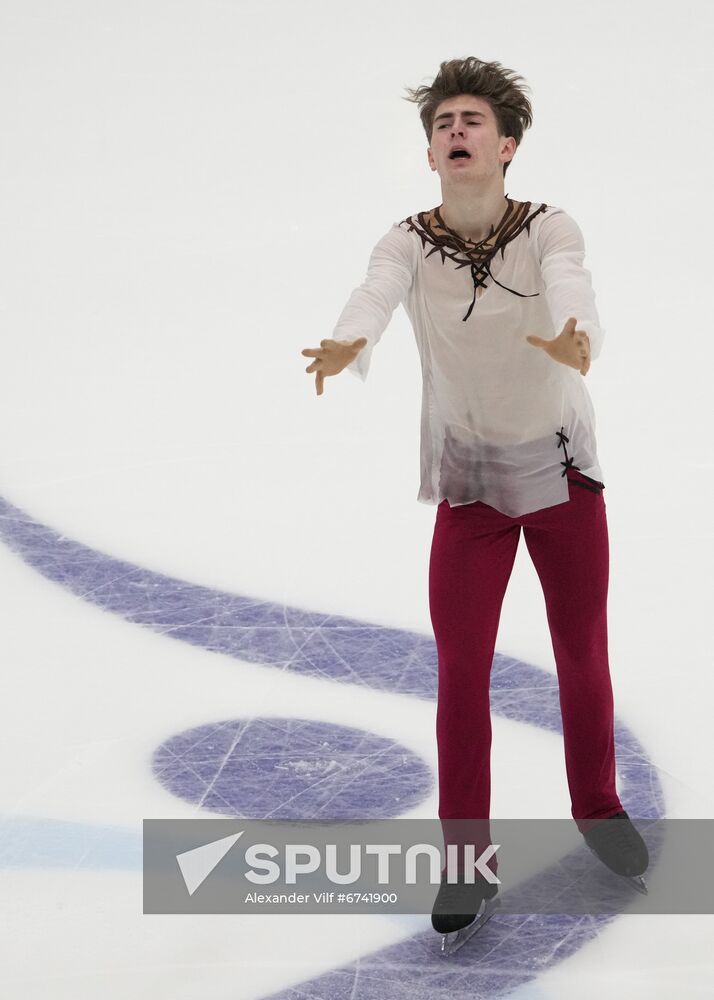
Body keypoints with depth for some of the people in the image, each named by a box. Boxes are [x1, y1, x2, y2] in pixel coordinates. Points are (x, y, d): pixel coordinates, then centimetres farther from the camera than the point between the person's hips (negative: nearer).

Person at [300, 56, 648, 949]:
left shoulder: (548, 229, -15)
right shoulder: (407, 244, -12)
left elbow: (569, 286, -37)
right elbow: (376, 295, -33)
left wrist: (574, 340, -61)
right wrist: (346, 346, -58)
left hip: (564, 477, 0)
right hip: (468, 488, 0)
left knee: (583, 660, 12)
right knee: (461, 671, -2)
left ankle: (597, 809, 36)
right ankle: (465, 857, 10)